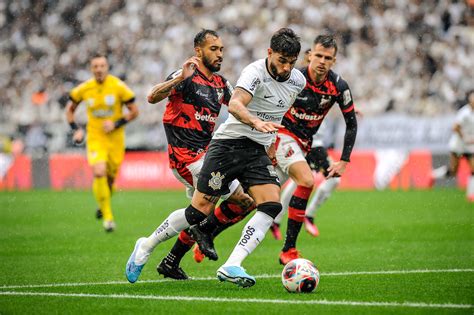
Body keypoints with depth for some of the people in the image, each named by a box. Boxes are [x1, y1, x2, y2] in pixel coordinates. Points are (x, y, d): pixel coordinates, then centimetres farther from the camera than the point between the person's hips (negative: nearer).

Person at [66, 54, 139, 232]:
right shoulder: (84, 89, -3)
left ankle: (103, 204, 41)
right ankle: (107, 216, -13)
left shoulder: (118, 87, -8)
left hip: (115, 138, 0)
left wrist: (116, 124, -15)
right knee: (99, 173, -21)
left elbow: (134, 111, -3)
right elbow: (70, 109, 14)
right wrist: (76, 129, 0)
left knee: (110, 177, 8)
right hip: (95, 138, 0)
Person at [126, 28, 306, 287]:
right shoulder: (255, 72, -18)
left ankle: (231, 266, -22)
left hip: (258, 151, 6)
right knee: (200, 209, -5)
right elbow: (234, 104, -37)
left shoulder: (298, 81, 4)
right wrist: (257, 123, -54)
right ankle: (146, 247, 16)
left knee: (272, 205, -19)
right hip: (229, 142, -6)